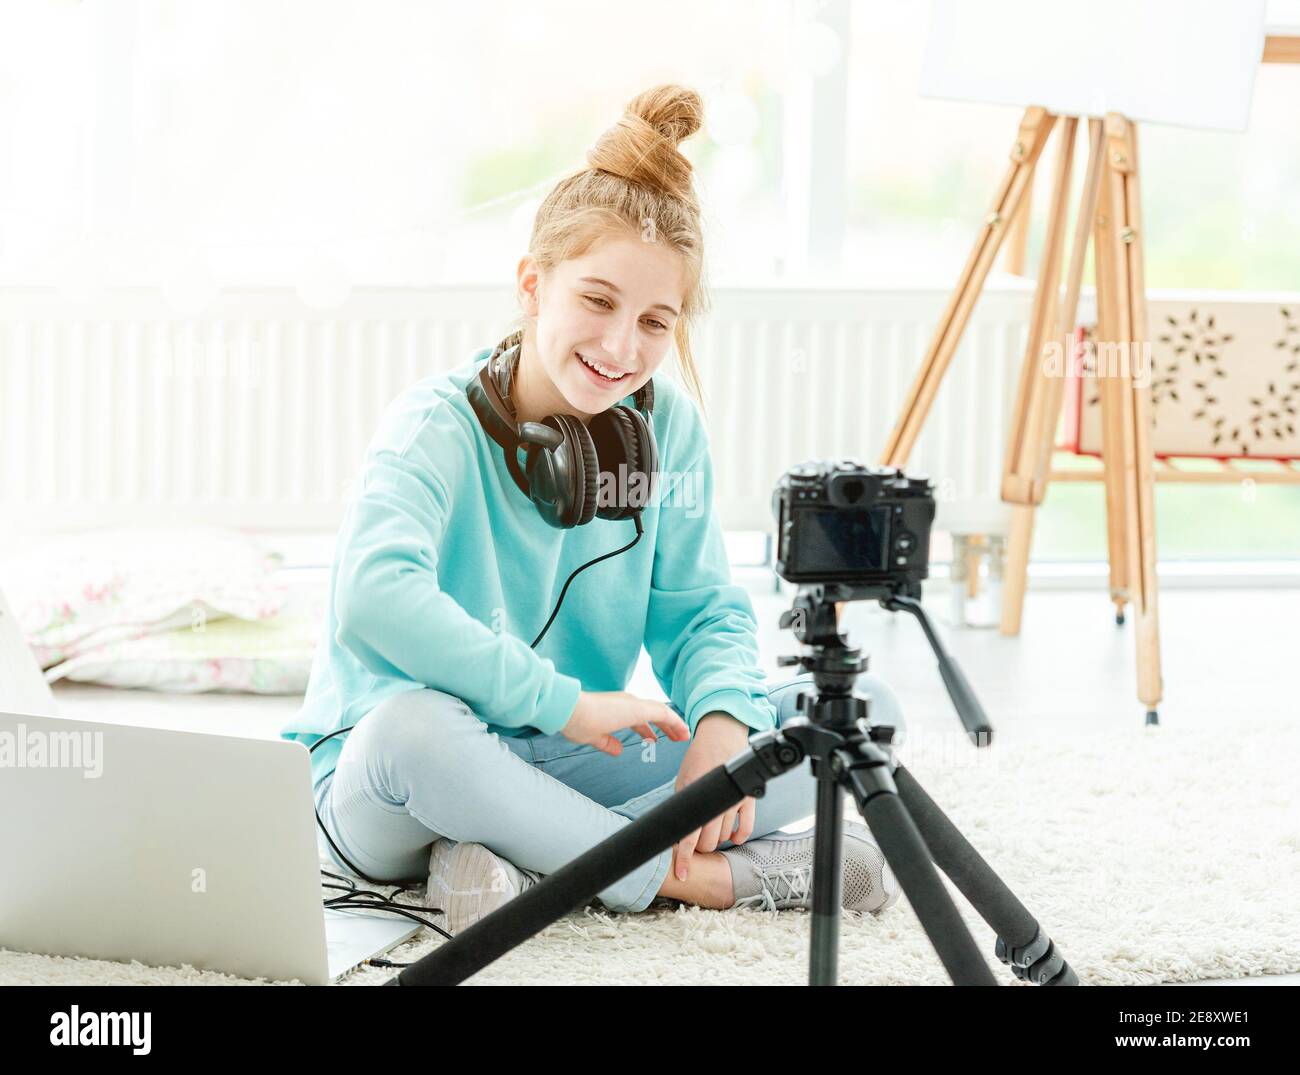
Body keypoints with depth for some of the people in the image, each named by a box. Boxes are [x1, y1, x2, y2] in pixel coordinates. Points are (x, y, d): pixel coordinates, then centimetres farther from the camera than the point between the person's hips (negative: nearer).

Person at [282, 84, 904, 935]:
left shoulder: (667, 424, 1)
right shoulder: (439, 425, -17)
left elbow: (703, 610, 2)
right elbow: (375, 600, -35)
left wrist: (724, 719, -21)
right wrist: (560, 700, -33)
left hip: (577, 765, 6)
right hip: (388, 796, -6)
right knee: (414, 722, -42)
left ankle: (529, 859, -22)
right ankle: (712, 876, -26)